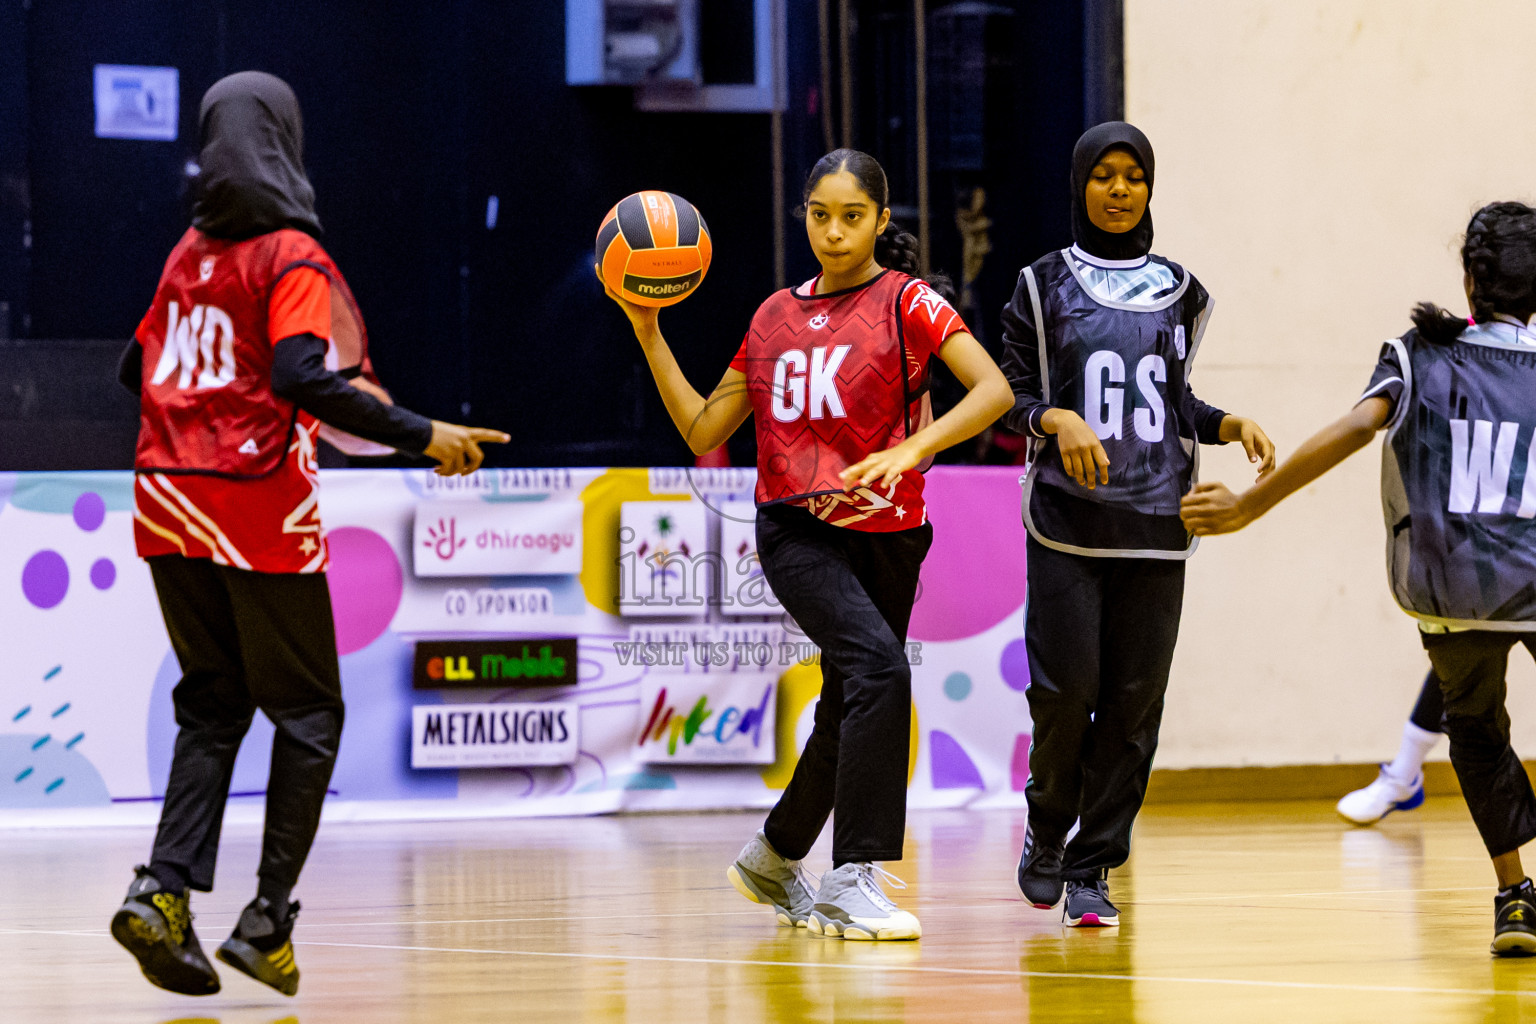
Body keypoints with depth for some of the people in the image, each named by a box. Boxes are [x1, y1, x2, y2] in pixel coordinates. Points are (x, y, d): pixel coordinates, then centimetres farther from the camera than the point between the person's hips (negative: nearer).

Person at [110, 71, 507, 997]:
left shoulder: (190, 253, 13)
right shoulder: (291, 257, -8)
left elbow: (138, 369, 21)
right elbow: (302, 377, -21)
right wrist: (420, 436, -21)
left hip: (170, 504, 6)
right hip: (260, 511, -6)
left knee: (214, 705, 13)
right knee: (308, 713, 6)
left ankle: (166, 890, -6)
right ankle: (267, 922, 0)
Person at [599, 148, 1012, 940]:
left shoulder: (905, 301, 0)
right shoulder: (776, 316, 10)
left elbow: (994, 390, -13)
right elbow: (702, 431, 14)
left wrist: (907, 452, -26)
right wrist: (647, 331, 7)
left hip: (885, 535, 1)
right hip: (796, 528, -1)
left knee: (850, 710, 12)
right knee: (879, 667, -25)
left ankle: (775, 858, 38)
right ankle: (854, 882, -27)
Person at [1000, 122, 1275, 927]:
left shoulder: (1177, 293, 14)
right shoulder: (1043, 287, 6)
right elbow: (1012, 397, 2)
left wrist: (1234, 426, 2)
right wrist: (1057, 420, -18)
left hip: (1154, 526, 2)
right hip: (1066, 520, -2)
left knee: (1134, 700, -2)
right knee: (1066, 687, -9)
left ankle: (1092, 866, 5)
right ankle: (1048, 826, 17)